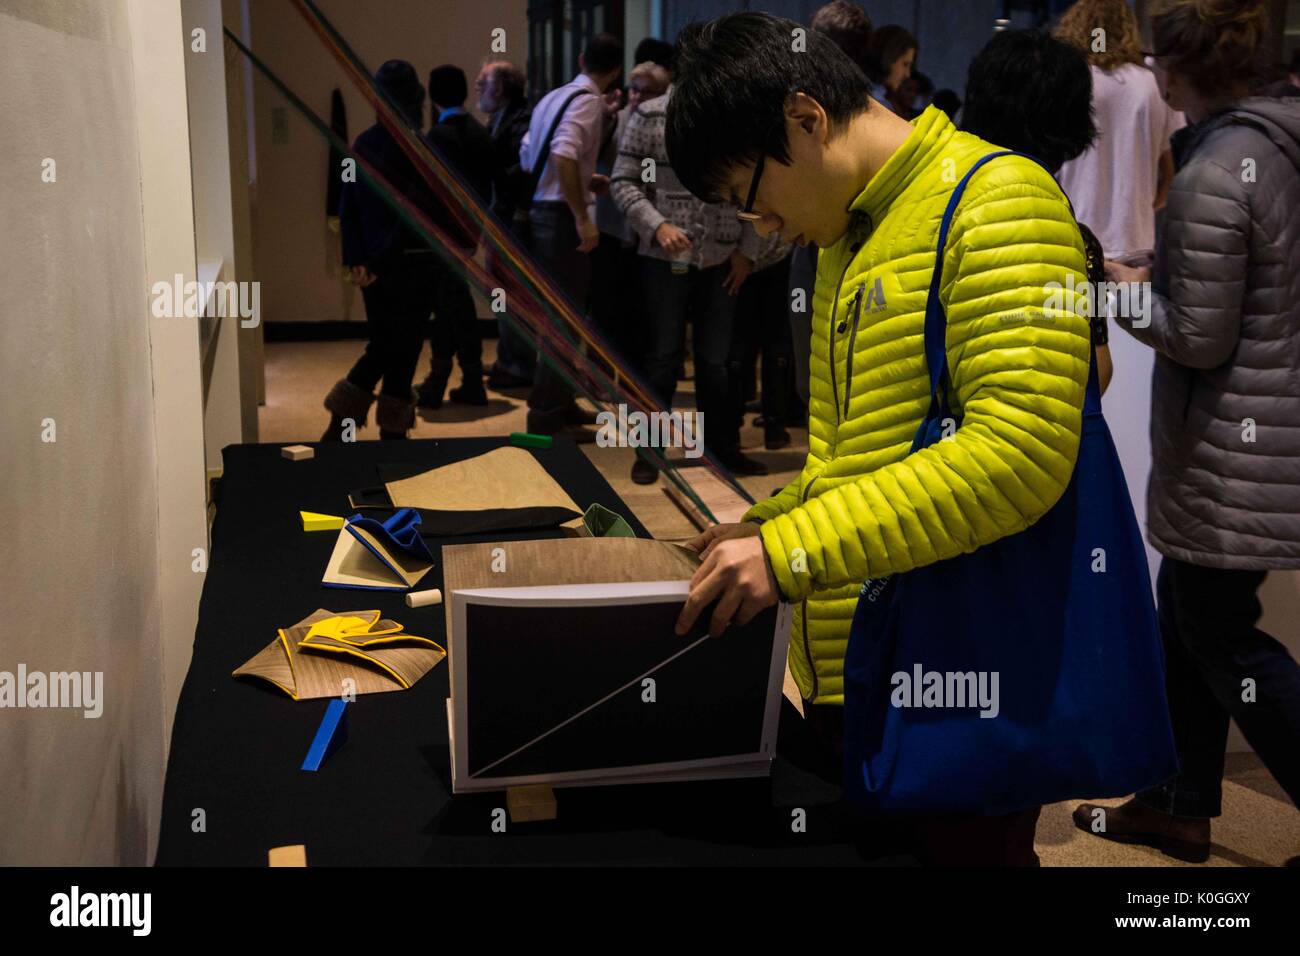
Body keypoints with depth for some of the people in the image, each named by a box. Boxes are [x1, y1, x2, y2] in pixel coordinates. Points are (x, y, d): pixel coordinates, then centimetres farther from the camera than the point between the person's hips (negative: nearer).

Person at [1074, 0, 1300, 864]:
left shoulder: (1213, 176, -21)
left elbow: (1199, 337, -19)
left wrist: (1129, 293, -4)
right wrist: (1162, 278, 11)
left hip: (1230, 446, -9)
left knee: (1222, 635, 6)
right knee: (1186, 606, 20)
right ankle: (1182, 805, 33)